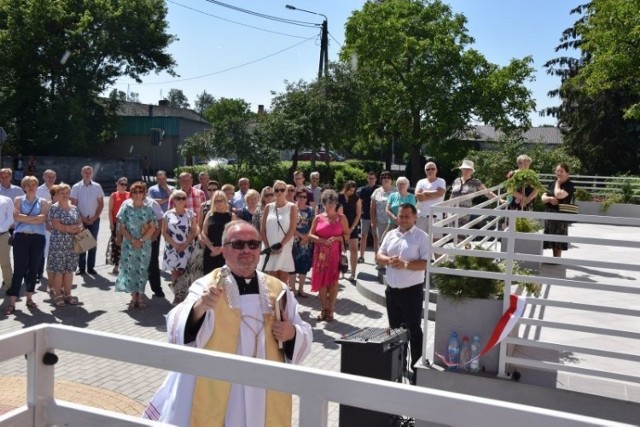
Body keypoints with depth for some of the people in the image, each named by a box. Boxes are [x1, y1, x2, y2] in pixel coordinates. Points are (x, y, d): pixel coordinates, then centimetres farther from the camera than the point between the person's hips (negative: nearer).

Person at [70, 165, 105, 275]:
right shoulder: (76, 187, -1)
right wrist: (82, 218, -8)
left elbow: (101, 204, 5)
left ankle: (91, 267, 12)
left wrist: (94, 218, -5)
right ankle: (81, 267, 8)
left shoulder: (97, 187, 3)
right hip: (81, 220, -1)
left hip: (94, 220, 1)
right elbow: (73, 205, -2)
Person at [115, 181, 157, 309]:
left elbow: (152, 228, -3)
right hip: (129, 244, 0)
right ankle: (134, 296, 14)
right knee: (130, 269, 2)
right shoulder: (126, 207, 0)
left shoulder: (148, 209, 0)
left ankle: (141, 296, 14)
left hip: (145, 245, 0)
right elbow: (122, 227, -1)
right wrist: (133, 240, -12)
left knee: (142, 269, 3)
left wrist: (141, 240, -13)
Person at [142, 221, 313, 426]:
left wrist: (292, 333, -14)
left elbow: (304, 334, 7)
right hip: (216, 392, -3)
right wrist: (200, 307, -43)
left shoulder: (278, 289, 1)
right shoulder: (208, 286, -9)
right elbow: (178, 329, -24)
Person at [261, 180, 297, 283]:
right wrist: (267, 246, -5)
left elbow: (292, 229, -6)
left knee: (283, 280, 2)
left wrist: (281, 245, -13)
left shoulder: (292, 207, 2)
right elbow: (263, 229, 7)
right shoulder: (268, 207, 9)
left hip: (285, 248, -2)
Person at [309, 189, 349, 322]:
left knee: (333, 281, -1)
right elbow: (310, 235, 5)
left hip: (335, 254, -2)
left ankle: (330, 310, 8)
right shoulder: (318, 218, 8)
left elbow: (347, 235, 2)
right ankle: (323, 309, 14)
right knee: (321, 281, 3)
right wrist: (322, 240, -12)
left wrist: (336, 238, -15)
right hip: (321, 254, 2)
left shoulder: (341, 217, 4)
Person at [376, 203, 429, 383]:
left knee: (414, 330, 1)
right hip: (392, 289, 6)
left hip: (412, 291, -6)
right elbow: (379, 255, 10)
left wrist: (405, 264, -26)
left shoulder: (421, 237, -9)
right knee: (394, 329, 16)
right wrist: (388, 260, -12)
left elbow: (426, 263, -15)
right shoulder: (391, 234, 9)